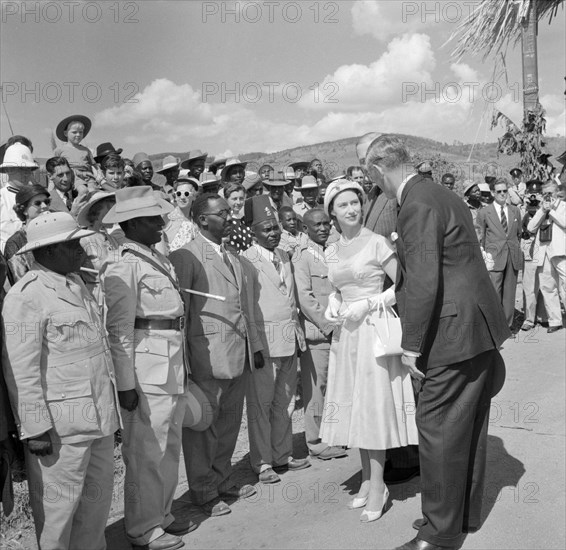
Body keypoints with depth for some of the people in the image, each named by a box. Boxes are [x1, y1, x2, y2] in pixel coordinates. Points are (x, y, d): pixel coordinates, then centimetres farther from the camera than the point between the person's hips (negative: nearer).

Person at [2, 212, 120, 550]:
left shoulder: (78, 285, 13)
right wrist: (35, 428, -18)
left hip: (100, 415, 8)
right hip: (60, 423, -8)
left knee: (98, 495, 20)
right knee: (58, 504, 7)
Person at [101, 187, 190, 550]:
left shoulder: (160, 259, 13)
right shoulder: (123, 265, -13)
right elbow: (119, 329, -16)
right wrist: (125, 383, -17)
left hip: (174, 367, 9)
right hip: (147, 372, -9)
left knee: (170, 446, 18)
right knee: (147, 451, 3)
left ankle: (162, 512, 34)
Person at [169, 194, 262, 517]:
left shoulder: (233, 258, 18)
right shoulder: (187, 257, -7)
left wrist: (255, 345, 18)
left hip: (239, 356, 7)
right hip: (207, 357, -7)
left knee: (230, 422, 15)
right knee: (203, 424, 4)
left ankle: (223, 481, 30)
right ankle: (203, 491, 17)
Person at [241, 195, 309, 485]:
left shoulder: (285, 257, 15)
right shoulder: (247, 260, -8)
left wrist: (298, 330, 13)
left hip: (289, 339, 7)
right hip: (264, 339, -7)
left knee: (283, 401, 14)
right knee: (260, 402, 1)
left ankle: (282, 455, 25)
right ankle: (262, 463, 11)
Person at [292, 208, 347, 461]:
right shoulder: (302, 256, -6)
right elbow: (304, 297, -12)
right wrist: (328, 325, -12)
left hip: (338, 329, 6)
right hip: (317, 331, -6)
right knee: (316, 388, 0)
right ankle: (316, 442, 10)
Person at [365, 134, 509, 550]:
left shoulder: (418, 206, -18)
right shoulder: (442, 195, 13)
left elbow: (423, 283, -23)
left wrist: (412, 346, -17)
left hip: (455, 333, -10)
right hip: (480, 328, 10)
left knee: (438, 429, 0)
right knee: (468, 428, 19)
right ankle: (466, 514, 34)